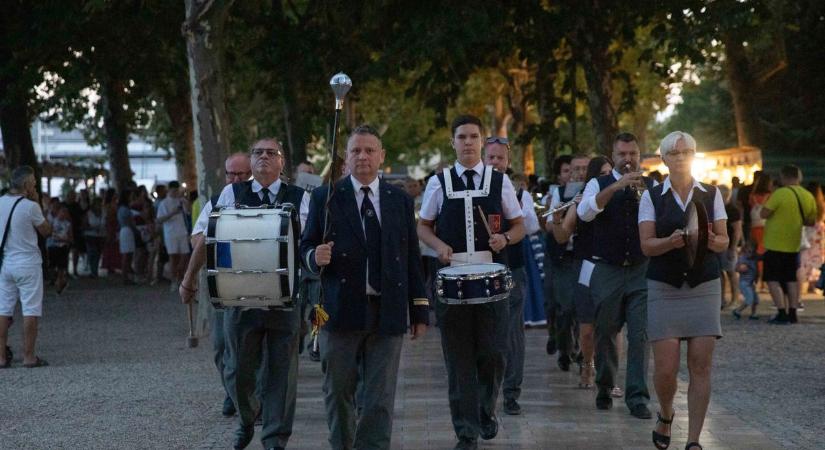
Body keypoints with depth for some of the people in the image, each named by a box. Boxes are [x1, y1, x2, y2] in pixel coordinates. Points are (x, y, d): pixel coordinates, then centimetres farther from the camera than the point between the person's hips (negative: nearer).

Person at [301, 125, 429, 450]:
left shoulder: (401, 201, 10)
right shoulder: (325, 197, 4)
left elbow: (412, 258, 10)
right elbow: (306, 247, 5)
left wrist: (420, 310, 8)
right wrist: (315, 257, -19)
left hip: (388, 313, 1)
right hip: (341, 311, -1)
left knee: (380, 399, -2)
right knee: (339, 393, 8)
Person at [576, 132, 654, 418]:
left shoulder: (651, 187, 9)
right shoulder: (599, 185, 6)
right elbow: (585, 212, -14)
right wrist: (616, 186, -22)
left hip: (641, 269, 0)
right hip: (607, 271, 0)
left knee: (640, 334, -7)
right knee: (605, 333, 7)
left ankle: (637, 397, -6)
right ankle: (604, 388, 24)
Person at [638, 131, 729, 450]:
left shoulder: (711, 194, 8)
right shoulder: (652, 197, 4)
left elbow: (724, 242, 7)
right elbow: (646, 245, -3)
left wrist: (711, 240, -16)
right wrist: (672, 241, -23)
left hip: (704, 286, 1)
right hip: (664, 288, -1)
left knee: (701, 365, -6)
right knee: (666, 367, -7)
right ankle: (665, 415, 25)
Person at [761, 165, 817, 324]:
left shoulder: (780, 194, -18)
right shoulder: (808, 196, 1)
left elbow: (764, 214, -17)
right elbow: (811, 221, 10)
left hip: (775, 244, -6)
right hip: (794, 244, 6)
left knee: (773, 280, -1)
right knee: (791, 279, 16)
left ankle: (782, 313, -8)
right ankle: (792, 313, 16)